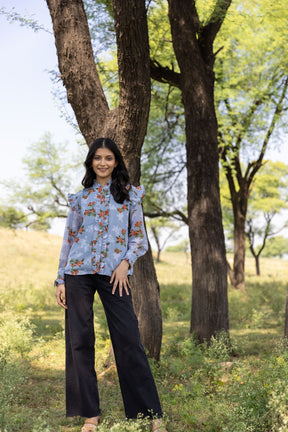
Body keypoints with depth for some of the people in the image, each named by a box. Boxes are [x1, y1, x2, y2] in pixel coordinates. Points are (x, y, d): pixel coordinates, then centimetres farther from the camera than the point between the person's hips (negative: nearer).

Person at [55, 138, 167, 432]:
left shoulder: (130, 195, 9)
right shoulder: (79, 198, 12)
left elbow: (139, 238, 8)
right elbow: (68, 239, 12)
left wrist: (126, 263, -10)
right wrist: (60, 280, 6)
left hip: (114, 274, -2)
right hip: (79, 271, 2)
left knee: (128, 339, -6)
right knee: (79, 340, 2)